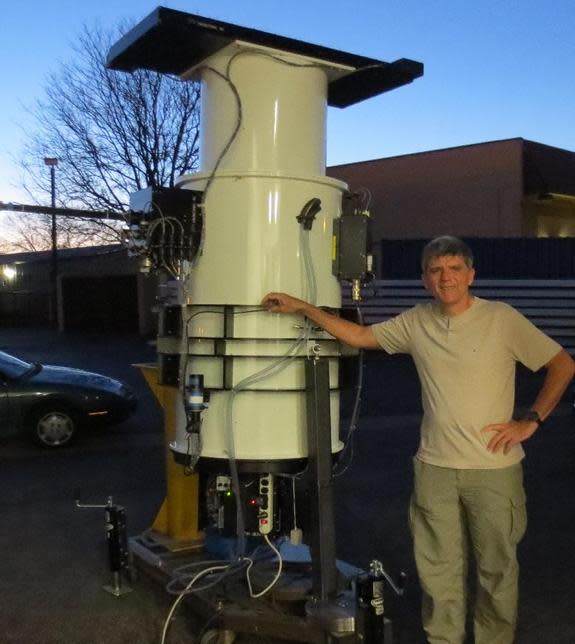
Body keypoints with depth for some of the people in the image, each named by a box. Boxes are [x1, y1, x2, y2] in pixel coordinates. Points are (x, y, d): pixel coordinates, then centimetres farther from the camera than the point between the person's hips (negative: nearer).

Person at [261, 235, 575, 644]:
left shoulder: (503, 319, -6)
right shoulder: (416, 323, 4)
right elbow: (359, 335, 8)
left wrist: (531, 420, -7)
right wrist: (302, 307, 4)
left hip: (495, 468, -2)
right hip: (435, 468, 3)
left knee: (497, 568, 12)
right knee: (439, 571, 12)